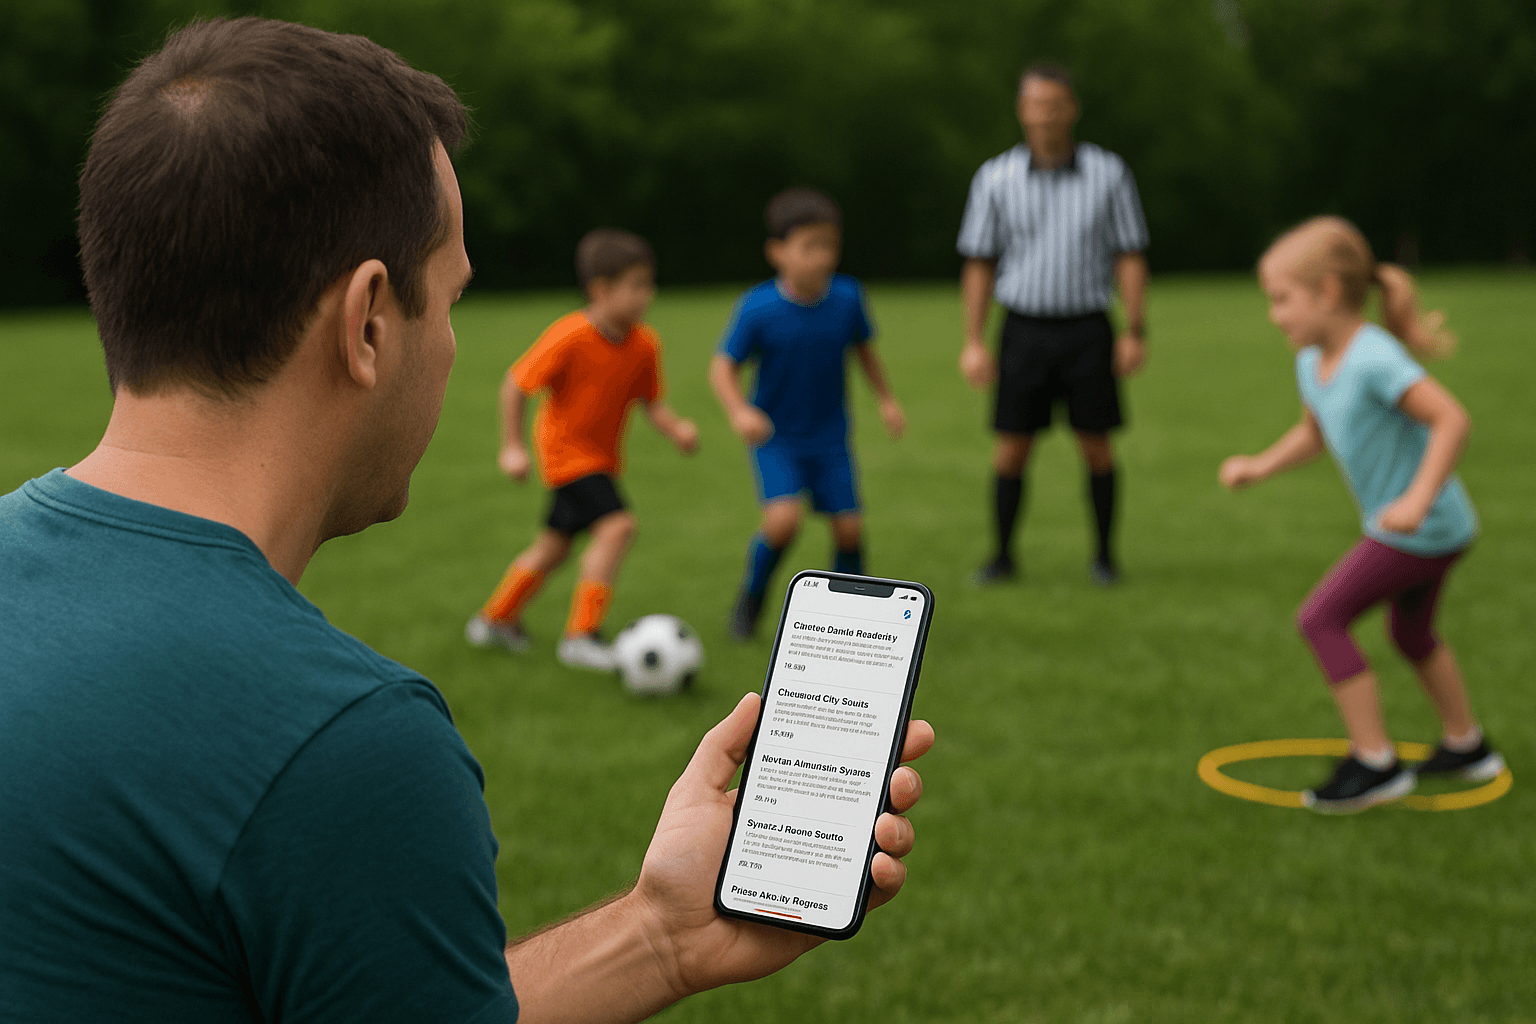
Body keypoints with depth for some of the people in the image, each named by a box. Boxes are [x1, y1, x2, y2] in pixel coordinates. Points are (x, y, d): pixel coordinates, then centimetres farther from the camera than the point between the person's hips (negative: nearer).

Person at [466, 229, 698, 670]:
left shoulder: (644, 344, -6)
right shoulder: (570, 337, -24)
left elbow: (650, 402, 3)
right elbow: (516, 383, -16)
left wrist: (676, 428, -17)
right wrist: (512, 447, -16)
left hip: (600, 458, 8)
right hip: (567, 449, -8)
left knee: (555, 544, 18)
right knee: (617, 525, -24)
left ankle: (495, 619, 37)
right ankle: (581, 635, -18)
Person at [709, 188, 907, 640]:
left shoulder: (847, 298, -10)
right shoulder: (757, 309, -20)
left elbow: (864, 347, 9)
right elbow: (723, 366, -14)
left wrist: (886, 399, 7)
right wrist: (739, 411, -30)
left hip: (829, 437, 3)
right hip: (776, 437, -3)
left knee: (849, 527, -2)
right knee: (784, 518, -22)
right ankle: (752, 594, 7)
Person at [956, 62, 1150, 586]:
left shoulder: (1108, 173, -1)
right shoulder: (995, 178, -1)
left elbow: (1129, 255, 1)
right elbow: (978, 264, 3)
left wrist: (1135, 332, -5)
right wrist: (973, 342, -2)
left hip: (1088, 331, 0)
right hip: (1025, 329, 0)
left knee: (1096, 445, 3)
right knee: (1011, 448, 0)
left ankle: (1104, 554, 18)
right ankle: (1003, 555, 15)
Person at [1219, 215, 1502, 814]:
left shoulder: (1375, 359, -27)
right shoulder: (1312, 364, 2)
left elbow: (1452, 419, -32)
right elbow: (1314, 434, 19)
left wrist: (1418, 498, -39)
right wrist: (1262, 467, 4)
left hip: (1426, 530, -10)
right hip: (1431, 530, 10)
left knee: (1321, 619, -12)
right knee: (1410, 632, 29)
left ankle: (1375, 762, -6)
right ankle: (1466, 746, 48)